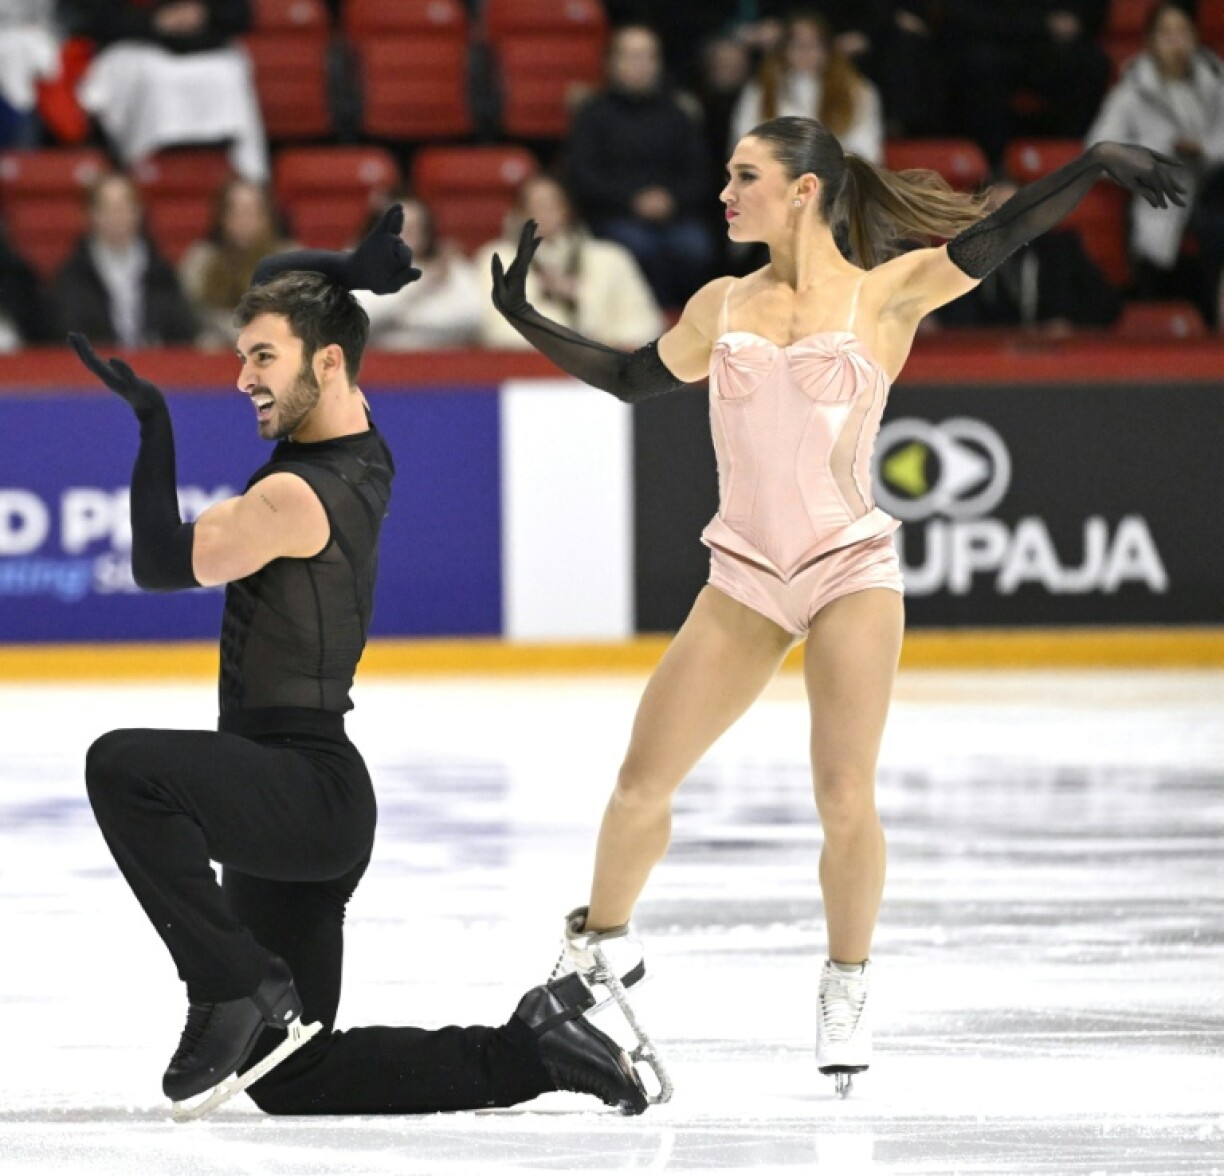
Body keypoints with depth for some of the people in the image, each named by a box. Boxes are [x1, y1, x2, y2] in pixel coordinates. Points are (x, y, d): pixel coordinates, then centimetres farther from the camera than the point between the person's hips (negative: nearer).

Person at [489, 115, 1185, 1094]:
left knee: (846, 800, -12)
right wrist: (524, 317, 21)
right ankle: (602, 947, 24)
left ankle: (848, 988, 8)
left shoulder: (885, 295, -2)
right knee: (641, 782, 1)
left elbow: (997, 234, -11)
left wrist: (1096, 165, -23)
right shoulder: (722, 307, 9)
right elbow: (633, 378, 23)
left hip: (852, 569, -4)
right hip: (745, 577, 4)